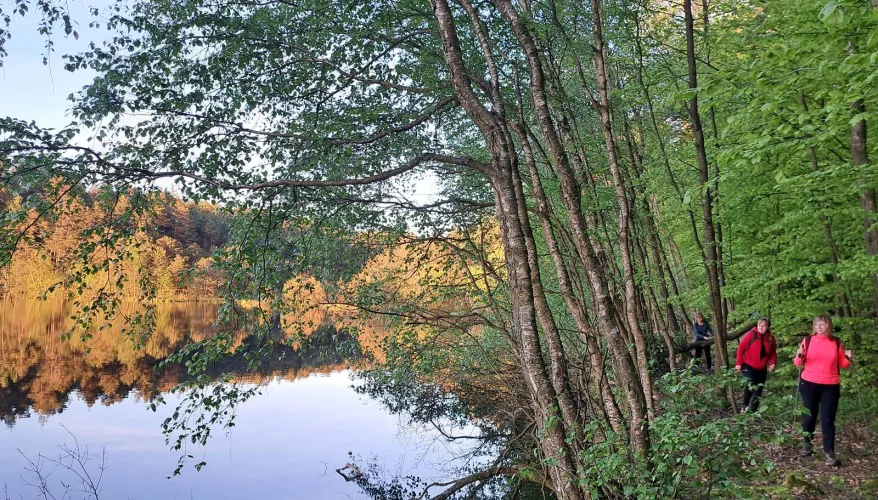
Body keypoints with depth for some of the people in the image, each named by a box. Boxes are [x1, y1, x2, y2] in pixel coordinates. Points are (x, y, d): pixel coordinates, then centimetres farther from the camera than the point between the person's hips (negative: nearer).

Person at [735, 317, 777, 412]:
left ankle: (753, 411, 20)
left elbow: (773, 353, 10)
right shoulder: (751, 334, -11)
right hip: (748, 366, -5)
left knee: (758, 390, 7)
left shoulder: (771, 339, 2)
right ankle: (745, 407, -14)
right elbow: (741, 348, -9)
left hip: (762, 369, 5)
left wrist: (772, 363, -10)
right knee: (751, 384, -27)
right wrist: (739, 363, -12)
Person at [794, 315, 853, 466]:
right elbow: (798, 363, 4)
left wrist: (848, 358, -9)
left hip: (831, 386, 0)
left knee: (828, 419, -2)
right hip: (809, 384, 0)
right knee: (809, 416, 9)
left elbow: (842, 364, 12)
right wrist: (799, 356, -17)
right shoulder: (808, 340, 0)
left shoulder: (836, 343, 4)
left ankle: (830, 452, 0)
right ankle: (807, 445, 26)